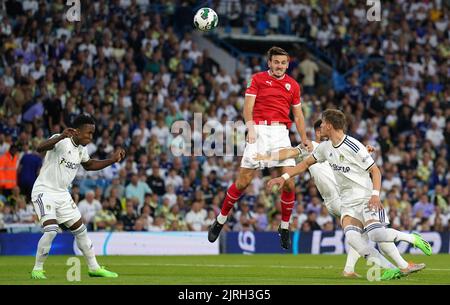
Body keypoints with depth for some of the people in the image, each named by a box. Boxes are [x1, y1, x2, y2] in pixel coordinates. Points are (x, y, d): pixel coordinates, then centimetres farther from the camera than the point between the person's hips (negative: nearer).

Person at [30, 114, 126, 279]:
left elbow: (89, 165, 26)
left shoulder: (82, 149, 5)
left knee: (80, 230, 10)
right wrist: (61, 136, -55)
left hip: (62, 194, 8)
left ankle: (94, 267, 23)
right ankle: (37, 269, -7)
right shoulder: (61, 141, -20)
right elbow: (40, 148, -39)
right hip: (44, 191, -8)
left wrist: (112, 160, 14)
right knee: (51, 230, -22)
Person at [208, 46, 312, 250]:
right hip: (260, 131, -3)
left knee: (288, 182, -8)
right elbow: (248, 106, 0)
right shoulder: (258, 79, 6)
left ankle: (284, 227, 8)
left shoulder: (293, 85, 15)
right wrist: (250, 128, -16)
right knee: (243, 181, -6)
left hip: (282, 133, 3)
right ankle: (220, 221, 10)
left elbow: (298, 115, 19)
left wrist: (304, 139, 8)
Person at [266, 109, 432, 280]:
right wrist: (283, 178, 14)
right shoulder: (325, 147, 9)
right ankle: (389, 270, -20)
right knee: (352, 237, -23)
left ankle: (412, 238, 1)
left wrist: (375, 194, -22)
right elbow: (306, 163, 22)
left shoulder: (353, 147, -12)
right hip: (347, 201, 6)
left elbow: (375, 170, -9)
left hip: (365, 197, -6)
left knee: (376, 234, -28)